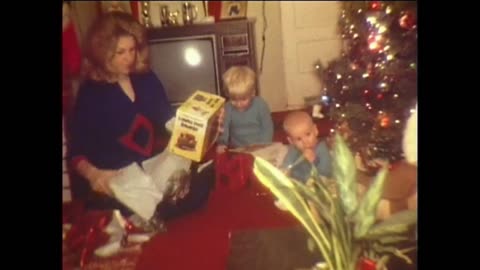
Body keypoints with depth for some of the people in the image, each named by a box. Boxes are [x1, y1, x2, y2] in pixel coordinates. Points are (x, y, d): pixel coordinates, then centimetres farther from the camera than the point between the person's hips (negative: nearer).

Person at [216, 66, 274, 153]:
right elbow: (224, 128, -4)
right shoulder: (228, 108, -3)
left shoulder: (261, 106, -7)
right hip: (237, 149, 1)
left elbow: (268, 128, -2)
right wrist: (221, 143, -23)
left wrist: (262, 146, -15)